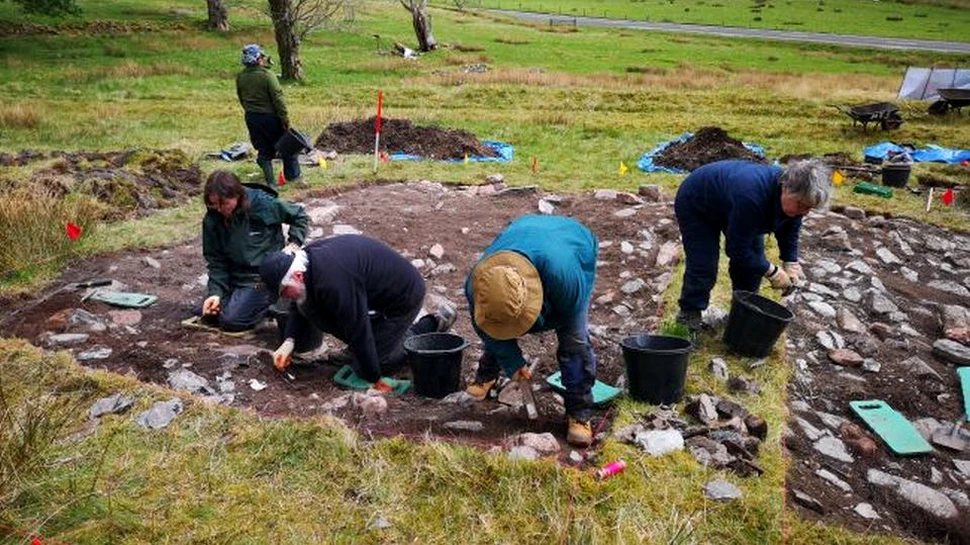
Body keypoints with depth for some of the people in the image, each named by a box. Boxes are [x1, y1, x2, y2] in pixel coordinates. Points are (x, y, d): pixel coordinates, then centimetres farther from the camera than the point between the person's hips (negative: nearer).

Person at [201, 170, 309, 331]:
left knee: (231, 321, -16)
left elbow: (300, 216, -5)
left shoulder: (263, 204, -19)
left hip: (264, 276, -5)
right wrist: (215, 292, -14)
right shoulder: (212, 219, -9)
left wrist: (294, 243, -16)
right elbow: (215, 259, -2)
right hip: (235, 276, 6)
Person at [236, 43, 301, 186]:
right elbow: (278, 98, -19)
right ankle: (293, 176, 20)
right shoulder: (267, 75, -18)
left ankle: (270, 181, 14)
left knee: (264, 150, 14)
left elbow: (241, 99, 12)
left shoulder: (240, 77, 2)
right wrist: (285, 119, -14)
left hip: (251, 118, 6)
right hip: (269, 116, -6)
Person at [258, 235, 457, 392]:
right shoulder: (309, 256, -5)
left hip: (404, 297, -9)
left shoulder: (332, 282, -34)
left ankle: (432, 324, 4)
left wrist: (375, 380, -20)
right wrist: (289, 341, -6)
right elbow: (299, 306, 10)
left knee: (363, 369, -2)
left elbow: (357, 329, -29)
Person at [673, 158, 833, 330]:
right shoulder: (752, 195, -45)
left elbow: (789, 232, -1)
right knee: (704, 267, -13)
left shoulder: (795, 197, -21)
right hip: (695, 205, -7)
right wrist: (771, 272, -28)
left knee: (753, 262, 1)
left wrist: (791, 263, -15)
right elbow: (736, 248, -35)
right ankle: (689, 314, 9)